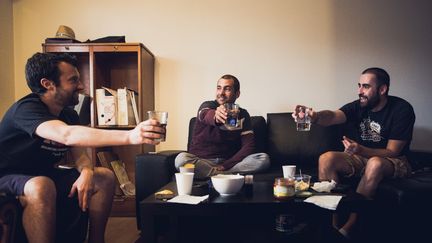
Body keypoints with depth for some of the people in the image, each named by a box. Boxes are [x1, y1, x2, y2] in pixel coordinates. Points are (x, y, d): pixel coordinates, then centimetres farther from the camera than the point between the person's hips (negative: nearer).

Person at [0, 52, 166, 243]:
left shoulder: (69, 114, 0)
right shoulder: (26, 109, -25)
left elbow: (80, 154, -1)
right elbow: (67, 135, -45)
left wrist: (87, 172, -27)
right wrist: (129, 137, -55)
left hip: (45, 175, 7)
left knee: (105, 177, -8)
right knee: (42, 187, -39)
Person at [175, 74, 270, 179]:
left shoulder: (242, 115, 7)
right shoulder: (207, 106, -1)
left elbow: (249, 145, -3)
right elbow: (205, 116, -27)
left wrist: (225, 165, -15)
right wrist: (215, 116, -52)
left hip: (229, 162, 2)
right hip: (202, 161, -1)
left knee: (263, 159, -21)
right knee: (181, 159, -33)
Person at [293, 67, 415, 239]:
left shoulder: (401, 109, -15)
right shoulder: (359, 106, -6)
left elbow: (392, 152, -18)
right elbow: (333, 116, -27)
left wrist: (360, 150, -35)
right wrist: (315, 117, -51)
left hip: (393, 162, -3)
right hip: (362, 157, 4)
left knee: (375, 163, -38)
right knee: (326, 159, -22)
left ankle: (348, 227, -28)